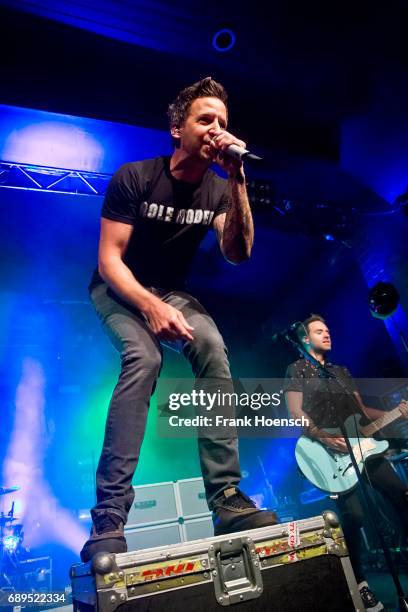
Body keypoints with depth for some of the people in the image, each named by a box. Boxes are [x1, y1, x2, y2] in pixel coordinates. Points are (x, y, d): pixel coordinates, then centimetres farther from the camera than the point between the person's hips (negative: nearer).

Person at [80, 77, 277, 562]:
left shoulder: (218, 189, -3)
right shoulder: (133, 177, -14)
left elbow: (238, 254, -17)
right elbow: (108, 258, -19)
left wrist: (237, 179, -24)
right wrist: (150, 306, -34)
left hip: (171, 292, 4)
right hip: (118, 289, -3)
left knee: (213, 348, -27)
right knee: (143, 358, -33)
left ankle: (226, 498, -20)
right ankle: (108, 519, -26)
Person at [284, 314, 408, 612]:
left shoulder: (342, 371, 22)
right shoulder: (297, 369, 1)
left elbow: (361, 410, 20)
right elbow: (296, 412, -9)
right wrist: (324, 437, -21)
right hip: (330, 450, -7)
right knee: (354, 515, -14)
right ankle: (359, 583, 7)